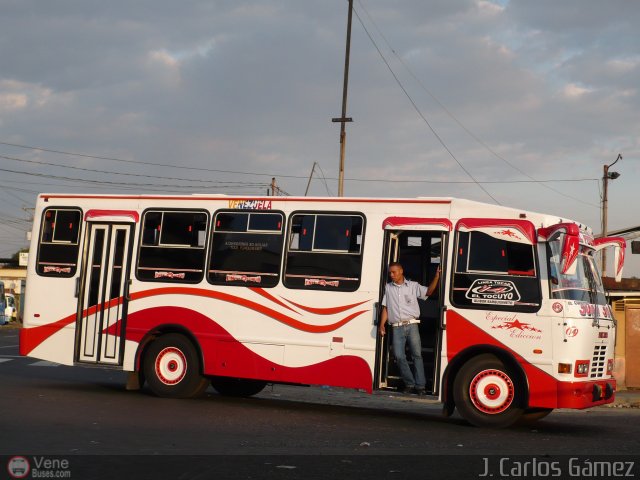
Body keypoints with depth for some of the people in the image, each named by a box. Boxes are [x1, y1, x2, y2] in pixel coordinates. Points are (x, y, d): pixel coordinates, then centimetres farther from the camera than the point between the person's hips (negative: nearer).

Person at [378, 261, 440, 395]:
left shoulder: (413, 286, 8)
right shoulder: (388, 287, 14)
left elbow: (429, 291, -3)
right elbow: (385, 308, 14)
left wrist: (436, 277, -16)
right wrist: (382, 324, 4)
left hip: (411, 325, -2)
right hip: (397, 327, 2)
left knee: (417, 355, -3)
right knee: (399, 356, -5)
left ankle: (420, 386, 0)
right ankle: (410, 384, 7)